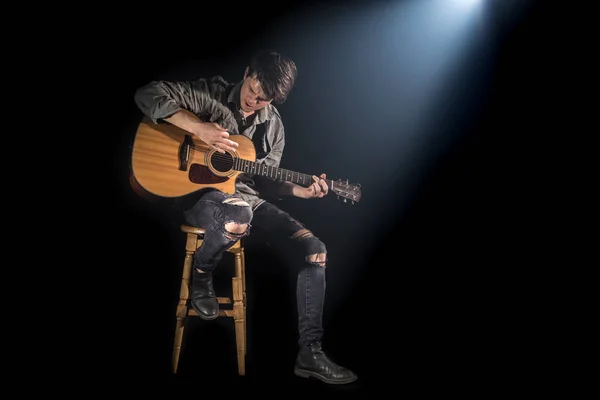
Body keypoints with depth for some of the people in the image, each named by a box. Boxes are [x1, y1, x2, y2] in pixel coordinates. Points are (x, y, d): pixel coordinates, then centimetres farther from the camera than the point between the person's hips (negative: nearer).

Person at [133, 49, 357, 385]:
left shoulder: (273, 125, 7)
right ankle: (201, 275, -6)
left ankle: (310, 354, -5)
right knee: (239, 217, -44)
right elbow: (149, 94, -14)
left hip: (248, 194, 6)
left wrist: (302, 191, -10)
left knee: (314, 250, -11)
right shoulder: (211, 94, -6)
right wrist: (199, 128, -25)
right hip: (200, 191, -5)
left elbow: (264, 180, 9)